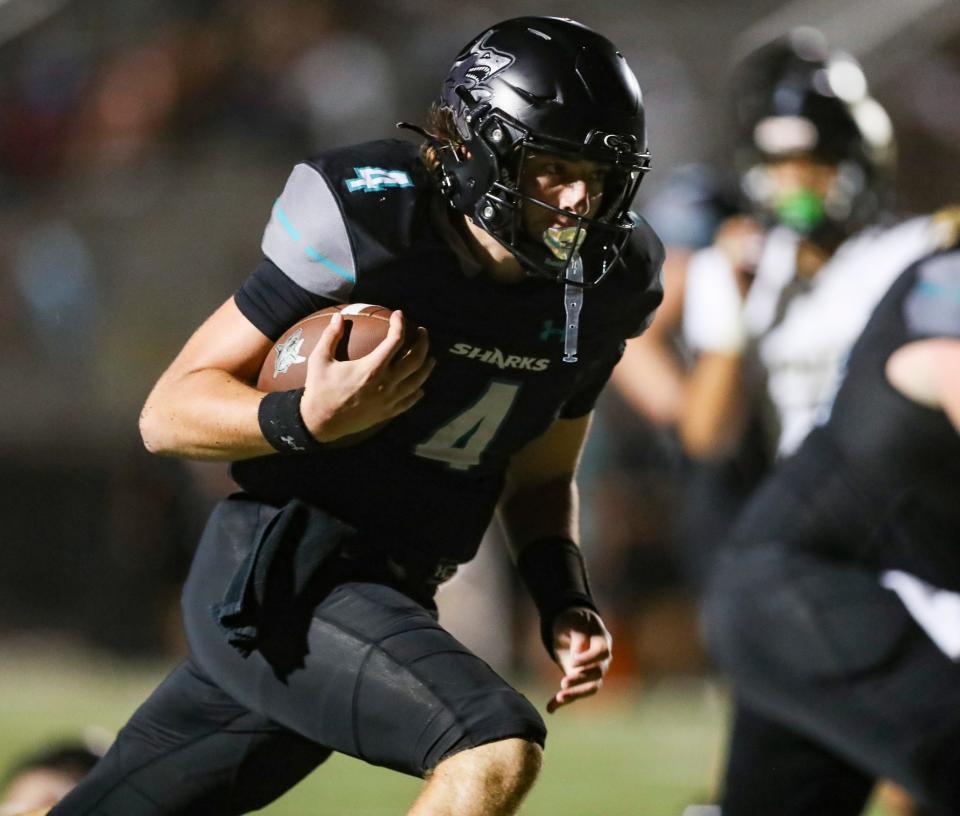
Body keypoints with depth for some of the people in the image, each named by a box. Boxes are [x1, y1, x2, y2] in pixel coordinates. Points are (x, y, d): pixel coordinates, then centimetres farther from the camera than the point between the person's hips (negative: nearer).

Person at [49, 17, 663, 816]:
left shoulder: (597, 293, 4)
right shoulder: (369, 225, -15)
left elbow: (541, 480, 20)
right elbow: (168, 413, -10)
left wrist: (566, 605, 2)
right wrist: (307, 419, -28)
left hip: (386, 600, 7)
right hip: (274, 577, -7)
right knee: (497, 748, -26)